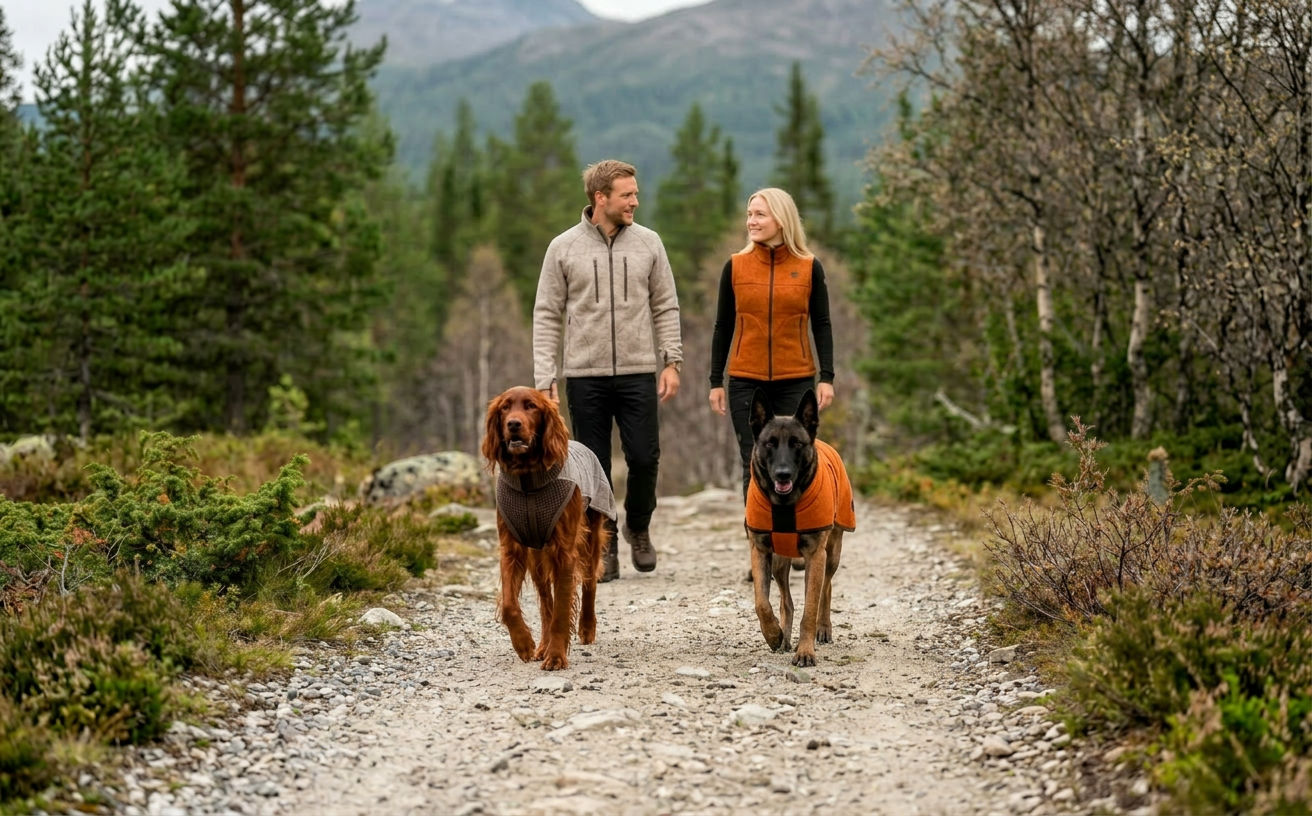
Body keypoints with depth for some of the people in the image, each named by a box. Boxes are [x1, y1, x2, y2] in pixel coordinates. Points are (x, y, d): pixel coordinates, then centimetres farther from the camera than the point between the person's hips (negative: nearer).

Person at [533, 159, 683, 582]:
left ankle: (638, 527, 23)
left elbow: (666, 307, 8)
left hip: (638, 373, 1)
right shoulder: (563, 248, 0)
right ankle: (604, 549, 14)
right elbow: (547, 316, 1)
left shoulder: (648, 243, 5)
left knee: (644, 458, -4)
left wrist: (671, 360, -2)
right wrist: (545, 377, -5)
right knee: (594, 467, 3)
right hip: (585, 376, -1)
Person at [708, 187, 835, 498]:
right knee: (755, 465, 2)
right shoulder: (735, 266, 3)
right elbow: (723, 327, 7)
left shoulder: (809, 267, 0)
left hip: (796, 382, -1)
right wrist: (715, 381, 5)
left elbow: (822, 326, 4)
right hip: (746, 383, 1)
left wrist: (827, 377, -3)